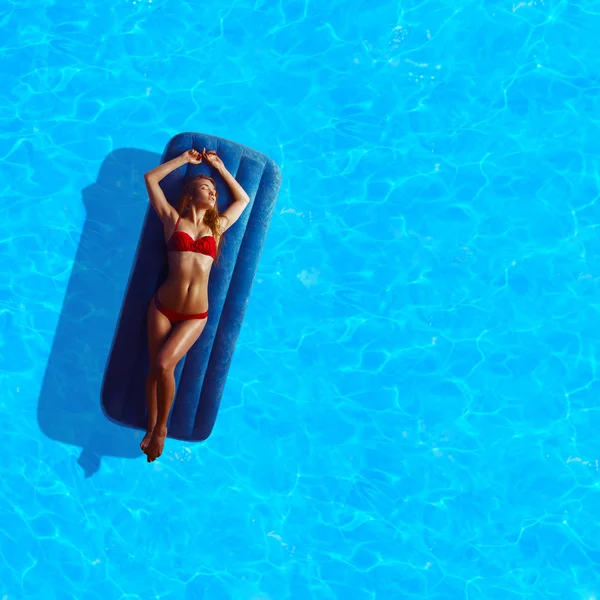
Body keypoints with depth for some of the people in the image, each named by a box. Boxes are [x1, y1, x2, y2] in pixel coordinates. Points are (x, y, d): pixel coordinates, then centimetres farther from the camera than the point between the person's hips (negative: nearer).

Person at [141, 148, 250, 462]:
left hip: (195, 316, 0)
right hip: (162, 307, 0)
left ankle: (161, 427, 3)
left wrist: (219, 166, 23)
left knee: (164, 365, -16)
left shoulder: (216, 227, 10)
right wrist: (184, 159, 14)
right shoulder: (172, 220, 6)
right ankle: (151, 427, 22)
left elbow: (243, 199, 23)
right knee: (154, 368, 3)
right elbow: (150, 178, 9)